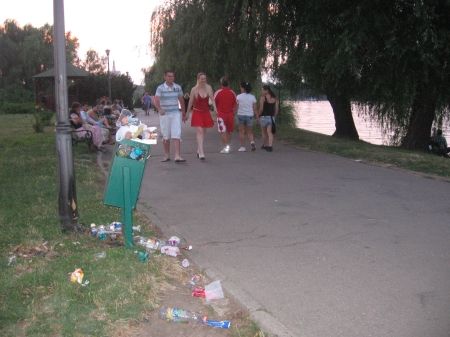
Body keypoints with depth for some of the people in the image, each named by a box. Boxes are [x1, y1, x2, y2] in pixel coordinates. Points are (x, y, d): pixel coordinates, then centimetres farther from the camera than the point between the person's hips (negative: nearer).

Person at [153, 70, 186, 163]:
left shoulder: (178, 88, 6)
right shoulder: (160, 88, -4)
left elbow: (181, 100, 16)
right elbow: (156, 100, -17)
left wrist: (184, 113, 20)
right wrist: (159, 109, -37)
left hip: (176, 113, 1)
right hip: (164, 114, -1)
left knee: (176, 135, -9)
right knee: (166, 136, 7)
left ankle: (177, 156, -15)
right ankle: (167, 155, 21)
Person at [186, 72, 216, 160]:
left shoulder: (208, 88, -2)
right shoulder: (194, 89, -7)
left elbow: (212, 99, -11)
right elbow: (190, 102, 0)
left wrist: (215, 108, -28)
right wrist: (187, 113, 5)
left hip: (206, 112, 3)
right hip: (197, 112, -3)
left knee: (203, 132, 13)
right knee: (199, 131, -14)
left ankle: (199, 150, 31)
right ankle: (201, 153, -19)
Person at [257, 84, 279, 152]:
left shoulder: (263, 97, -11)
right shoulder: (274, 98, 6)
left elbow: (261, 109, -15)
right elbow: (277, 109, 7)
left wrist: (258, 115, 0)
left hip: (264, 117, -4)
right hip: (271, 117, 4)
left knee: (264, 132, 15)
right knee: (270, 132, -1)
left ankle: (265, 145, 28)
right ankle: (270, 146, -15)